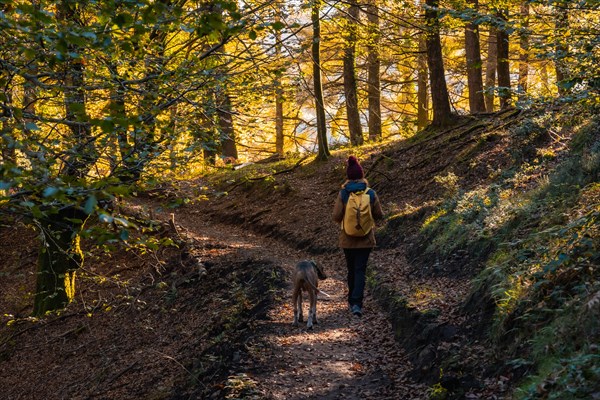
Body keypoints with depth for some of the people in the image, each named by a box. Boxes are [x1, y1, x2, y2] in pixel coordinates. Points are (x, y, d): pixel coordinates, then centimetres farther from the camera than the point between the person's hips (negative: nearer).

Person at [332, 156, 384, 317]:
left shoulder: (343, 193, -10)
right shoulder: (371, 193, -8)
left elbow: (336, 216, -12)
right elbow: (379, 214, -2)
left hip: (348, 239, 1)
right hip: (365, 239, 0)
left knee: (351, 270, 16)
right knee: (360, 270, 0)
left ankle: (352, 300, 28)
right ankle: (356, 303, -14)